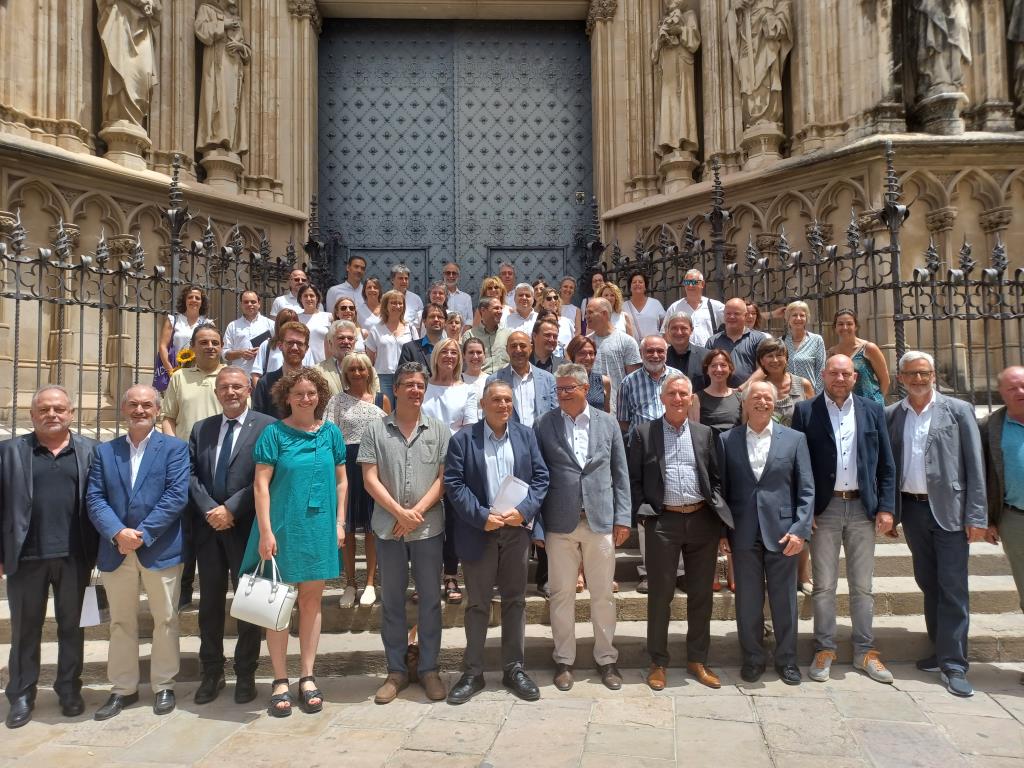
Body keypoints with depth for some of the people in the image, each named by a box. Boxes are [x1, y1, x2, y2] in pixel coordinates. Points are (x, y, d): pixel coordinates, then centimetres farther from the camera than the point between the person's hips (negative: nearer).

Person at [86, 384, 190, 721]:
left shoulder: (175, 448, 0)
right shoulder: (104, 451, 10)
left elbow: (177, 496, -10)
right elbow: (95, 499, 1)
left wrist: (142, 533, -16)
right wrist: (117, 533, -15)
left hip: (160, 549, -3)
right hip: (116, 550, 3)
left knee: (165, 620, 6)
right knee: (121, 622, 13)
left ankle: (163, 686, 20)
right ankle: (123, 689, 26)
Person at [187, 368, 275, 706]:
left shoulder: (266, 426, -5)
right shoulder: (201, 429, 12)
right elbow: (190, 474, 6)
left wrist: (231, 509, -14)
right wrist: (209, 510, -8)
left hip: (246, 527, -4)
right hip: (208, 526, 4)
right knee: (210, 601, 13)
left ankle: (246, 674, 20)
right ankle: (211, 673, 26)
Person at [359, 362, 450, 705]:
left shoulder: (440, 431, 4)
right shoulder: (375, 431, 2)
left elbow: (443, 478, -1)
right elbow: (370, 479, -3)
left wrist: (417, 512, -12)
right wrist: (400, 513, -12)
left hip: (429, 528, 0)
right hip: (389, 529, 0)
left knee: (430, 600, 7)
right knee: (391, 601, 9)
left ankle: (429, 669, 20)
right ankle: (396, 671, 22)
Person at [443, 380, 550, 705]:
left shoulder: (526, 435, 7)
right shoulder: (462, 439, -2)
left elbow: (540, 477, 3)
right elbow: (454, 484, -7)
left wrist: (523, 511, -12)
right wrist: (482, 516, -16)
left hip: (516, 529, 3)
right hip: (478, 531, -2)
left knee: (515, 600, 10)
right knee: (478, 604, 7)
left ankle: (514, 668, 23)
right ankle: (472, 672, 18)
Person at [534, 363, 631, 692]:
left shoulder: (607, 422, 5)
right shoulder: (543, 424, 0)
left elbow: (620, 473, 7)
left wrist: (622, 517, 2)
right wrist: (536, 523, -4)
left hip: (600, 521, 1)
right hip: (559, 523, -1)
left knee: (603, 595, 9)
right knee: (562, 595, 8)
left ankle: (606, 659, 25)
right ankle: (564, 660, 23)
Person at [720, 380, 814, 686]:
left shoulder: (795, 439, 2)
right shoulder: (727, 440, 2)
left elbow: (806, 489, 0)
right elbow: (722, 488, 3)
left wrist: (800, 530, -10)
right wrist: (722, 531, -2)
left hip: (782, 531, 0)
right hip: (743, 533, 0)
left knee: (784, 599, 10)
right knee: (748, 600, 10)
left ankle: (787, 659, 27)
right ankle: (752, 658, 25)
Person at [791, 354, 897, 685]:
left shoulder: (873, 410, 7)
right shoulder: (805, 411, 0)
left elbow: (886, 464, 7)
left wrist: (886, 507, 0)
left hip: (863, 507, 2)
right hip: (824, 508, -2)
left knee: (862, 585, 11)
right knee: (824, 585, 5)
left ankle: (864, 652, 22)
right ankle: (824, 650, 16)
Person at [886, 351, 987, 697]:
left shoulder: (958, 410, -1)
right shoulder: (891, 415, 6)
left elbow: (975, 466, -4)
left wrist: (976, 516, -9)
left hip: (949, 509, -3)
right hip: (912, 509, 3)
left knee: (953, 587, -1)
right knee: (928, 584, 13)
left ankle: (954, 664, 6)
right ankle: (941, 649, 26)